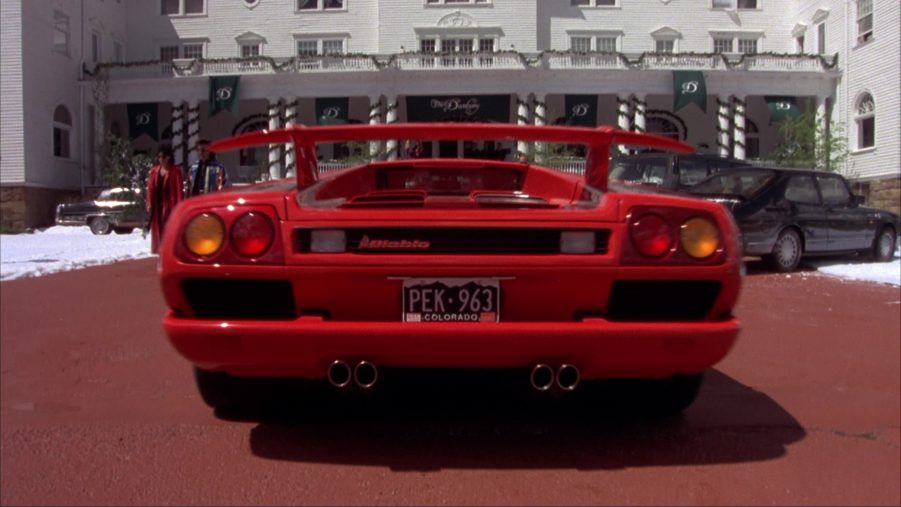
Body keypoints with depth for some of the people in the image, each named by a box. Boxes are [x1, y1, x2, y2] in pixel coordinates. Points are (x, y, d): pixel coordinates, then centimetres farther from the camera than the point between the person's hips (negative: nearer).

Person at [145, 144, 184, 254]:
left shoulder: (175, 171, -2)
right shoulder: (154, 171, 11)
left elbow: (179, 189, -6)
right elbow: (150, 188, 10)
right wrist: (149, 205, 1)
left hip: (169, 205, -5)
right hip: (156, 205, 5)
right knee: (157, 231, 8)